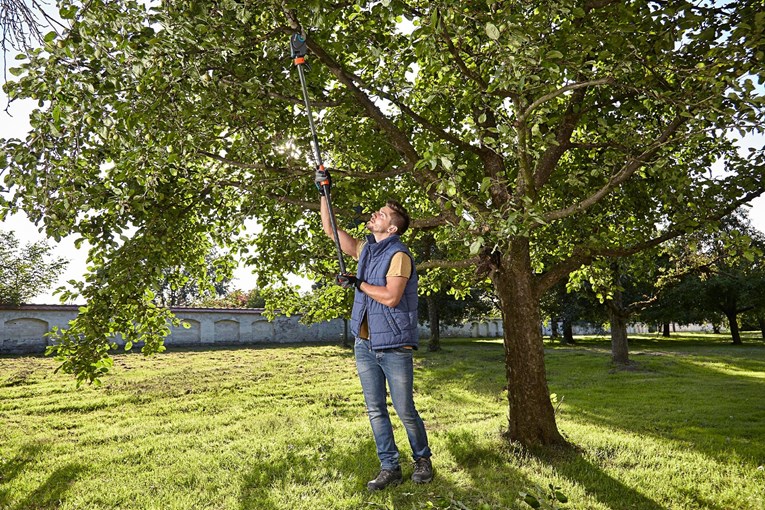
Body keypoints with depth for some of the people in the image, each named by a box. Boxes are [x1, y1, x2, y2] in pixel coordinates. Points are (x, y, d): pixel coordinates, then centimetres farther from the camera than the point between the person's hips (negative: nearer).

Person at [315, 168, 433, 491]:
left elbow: (390, 297, -24)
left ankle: (423, 460, 26)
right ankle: (390, 468, 21)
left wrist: (357, 283, -14)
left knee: (405, 410, 4)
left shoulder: (399, 255, -13)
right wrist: (324, 192, 11)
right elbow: (330, 230, 16)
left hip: (394, 345, -7)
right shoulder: (366, 248, 11)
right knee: (375, 410, 10)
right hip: (364, 344, 7)